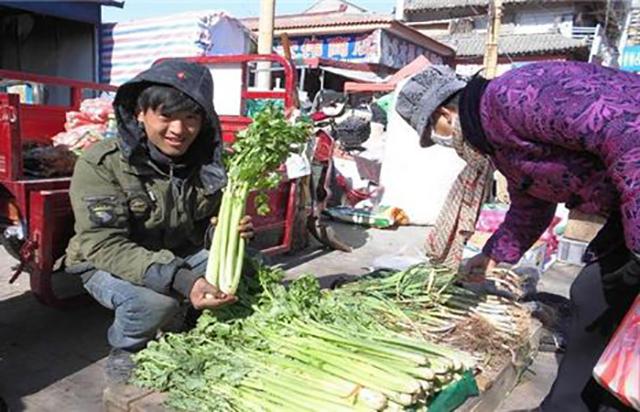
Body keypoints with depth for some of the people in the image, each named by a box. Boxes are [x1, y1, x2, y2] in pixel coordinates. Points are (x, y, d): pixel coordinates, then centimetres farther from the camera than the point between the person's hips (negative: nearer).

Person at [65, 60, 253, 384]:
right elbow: (105, 245, -29)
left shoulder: (206, 162, -10)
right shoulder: (101, 163, -24)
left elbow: (206, 226, 0)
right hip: (108, 264, -4)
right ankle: (123, 351, 2)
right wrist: (179, 280, -44)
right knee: (157, 299, -34)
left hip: (179, 257, 5)